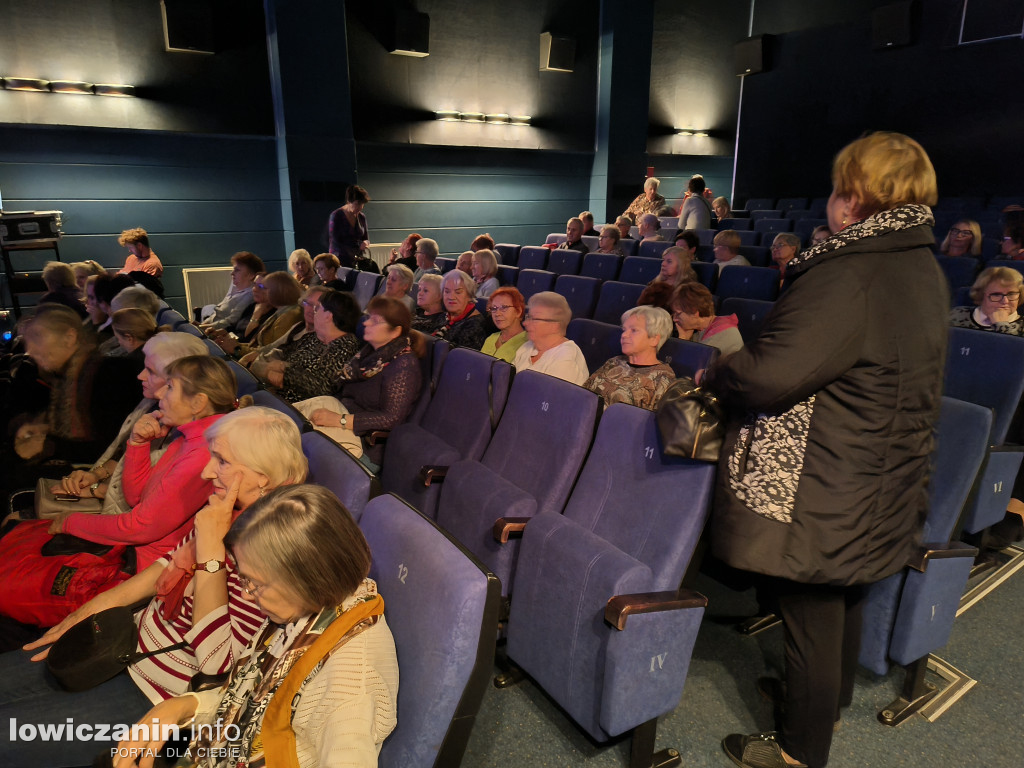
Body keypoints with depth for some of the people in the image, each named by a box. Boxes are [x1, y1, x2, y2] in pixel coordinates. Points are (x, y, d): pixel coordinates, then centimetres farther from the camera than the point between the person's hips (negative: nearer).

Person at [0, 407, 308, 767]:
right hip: (136, 641, 8)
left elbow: (218, 662, -30)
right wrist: (96, 606, 5)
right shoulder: (231, 511, -3)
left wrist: (210, 545, -31)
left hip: (158, 694, -8)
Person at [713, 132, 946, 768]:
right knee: (844, 601, 27)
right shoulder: (926, 270, 7)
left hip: (820, 496, -10)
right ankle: (830, 702, 51)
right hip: (883, 490, 10)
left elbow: (770, 374, -31)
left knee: (811, 615, 8)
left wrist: (715, 374, -10)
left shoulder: (849, 277, -25)